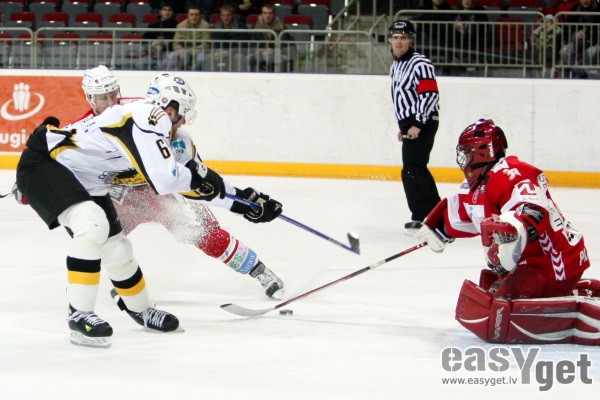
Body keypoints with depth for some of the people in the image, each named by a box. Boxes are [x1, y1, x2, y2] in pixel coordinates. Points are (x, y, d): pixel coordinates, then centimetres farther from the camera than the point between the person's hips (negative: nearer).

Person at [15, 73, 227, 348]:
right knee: (92, 225, -30)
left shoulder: (153, 128, 8)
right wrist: (196, 176, -11)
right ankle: (79, 314, -22)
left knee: (117, 249, 13)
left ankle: (141, 310, 37)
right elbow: (163, 180, -30)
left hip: (84, 181, 10)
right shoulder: (150, 116, -22)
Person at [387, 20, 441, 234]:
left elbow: (430, 95, -21)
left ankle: (423, 217, -10)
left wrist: (417, 125, -24)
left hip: (422, 124, -11)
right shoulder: (396, 66, 17)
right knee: (418, 169, 18)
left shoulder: (420, 64, -14)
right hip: (410, 124, 11)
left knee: (412, 170, -14)